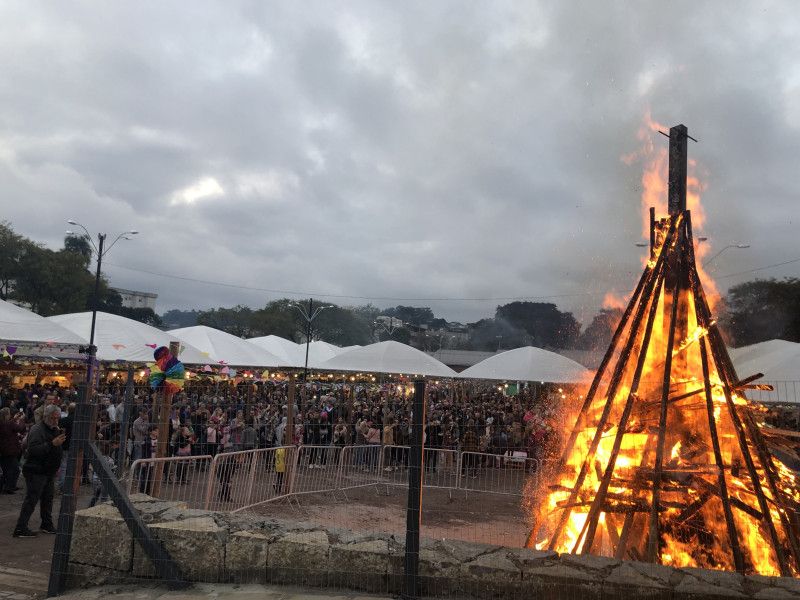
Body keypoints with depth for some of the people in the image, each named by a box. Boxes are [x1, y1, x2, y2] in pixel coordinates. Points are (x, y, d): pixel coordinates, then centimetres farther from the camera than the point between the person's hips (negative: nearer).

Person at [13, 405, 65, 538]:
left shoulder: (55, 430, 13)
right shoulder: (37, 430, -15)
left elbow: (60, 449, 21)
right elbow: (34, 449, -30)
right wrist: (52, 444, -34)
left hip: (48, 471, 9)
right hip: (36, 472, -9)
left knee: (48, 497, 15)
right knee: (31, 500, -7)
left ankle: (47, 525, 25)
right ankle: (20, 528, -2)